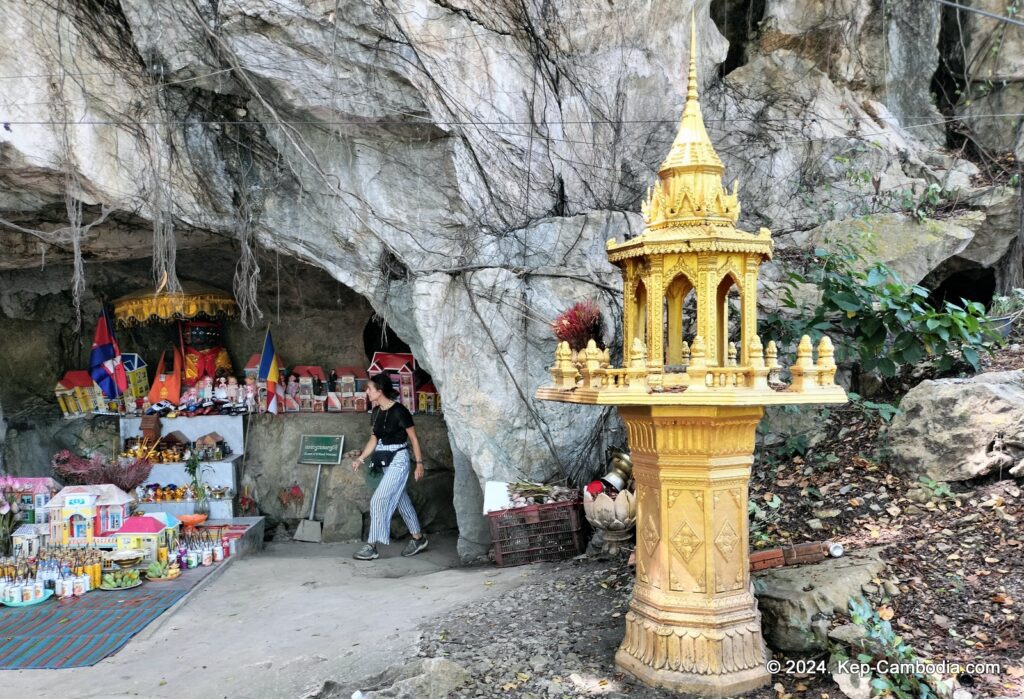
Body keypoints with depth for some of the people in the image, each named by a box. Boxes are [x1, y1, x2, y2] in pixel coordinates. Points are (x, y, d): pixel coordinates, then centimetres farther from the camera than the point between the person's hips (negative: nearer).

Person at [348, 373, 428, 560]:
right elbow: (374, 439, 11)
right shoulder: (376, 412, 4)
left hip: (398, 460, -8)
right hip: (385, 461, 8)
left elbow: (413, 438, -9)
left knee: (378, 500, -10)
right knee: (401, 500, 15)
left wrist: (419, 462, -7)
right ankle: (418, 539, 28)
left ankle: (371, 546, -2)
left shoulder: (399, 411, -17)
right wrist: (361, 458, 0)